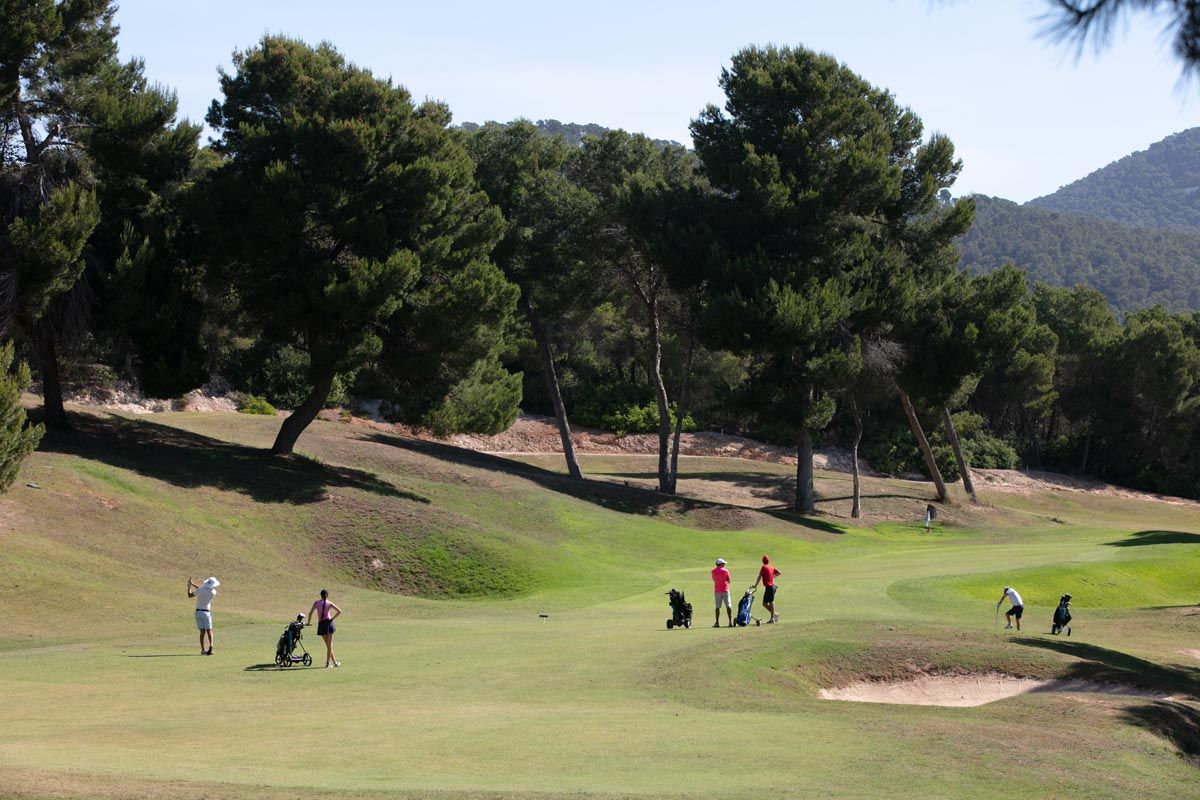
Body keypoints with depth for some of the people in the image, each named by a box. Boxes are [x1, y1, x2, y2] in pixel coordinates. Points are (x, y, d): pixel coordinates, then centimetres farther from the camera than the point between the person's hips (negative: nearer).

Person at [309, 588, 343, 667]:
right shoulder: (329, 603, 0)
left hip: (321, 625, 1)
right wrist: (332, 618, 2)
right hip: (328, 623, -1)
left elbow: (310, 613, -4)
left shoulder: (316, 603, 1)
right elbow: (339, 611, -7)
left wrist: (309, 622, 8)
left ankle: (334, 662, 17)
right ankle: (327, 663, -1)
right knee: (330, 645, 4)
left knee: (328, 645, 12)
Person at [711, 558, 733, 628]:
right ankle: (730, 621, -2)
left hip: (717, 590, 1)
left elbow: (714, 580, 10)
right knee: (728, 606, 3)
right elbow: (729, 581, 2)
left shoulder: (713, 572, 0)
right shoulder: (726, 571, -4)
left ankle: (717, 622, 0)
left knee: (717, 607, 5)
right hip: (725, 590, -1)